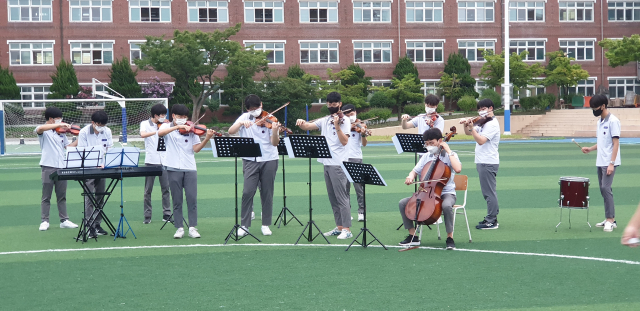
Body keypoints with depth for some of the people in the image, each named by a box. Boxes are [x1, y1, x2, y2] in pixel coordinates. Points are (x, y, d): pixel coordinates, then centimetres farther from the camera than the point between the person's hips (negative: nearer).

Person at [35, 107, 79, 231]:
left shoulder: (61, 133, 15)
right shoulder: (43, 131, -3)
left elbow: (68, 147, 13)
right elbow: (40, 129, -28)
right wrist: (59, 125, -31)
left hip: (61, 166, 5)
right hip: (48, 166, -5)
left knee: (62, 196, 9)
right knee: (46, 196, 1)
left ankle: (64, 220, 14)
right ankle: (44, 221, 5)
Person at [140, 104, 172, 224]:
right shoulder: (145, 124, 0)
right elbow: (143, 134, -21)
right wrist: (158, 131, -32)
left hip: (163, 160, 3)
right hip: (151, 160, -3)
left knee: (166, 188, 2)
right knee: (148, 190, 2)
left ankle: (167, 214, 8)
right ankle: (147, 216, 8)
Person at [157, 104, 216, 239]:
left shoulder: (191, 130, 9)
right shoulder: (167, 127, 7)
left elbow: (196, 149, -1)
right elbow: (160, 133, -18)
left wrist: (207, 139, -16)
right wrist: (177, 126, -25)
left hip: (190, 168, 1)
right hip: (173, 168, -1)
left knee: (192, 198, -4)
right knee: (177, 200, 3)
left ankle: (192, 228, 1)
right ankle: (179, 228, 8)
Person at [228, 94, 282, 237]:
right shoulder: (245, 117, 4)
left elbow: (274, 143, -9)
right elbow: (231, 131, -9)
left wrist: (275, 131, -28)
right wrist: (242, 123, -25)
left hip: (269, 160, 0)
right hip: (250, 160, 0)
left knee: (267, 193, 4)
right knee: (247, 192, -9)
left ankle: (266, 225, 14)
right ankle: (244, 225, -2)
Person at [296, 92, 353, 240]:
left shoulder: (344, 120, -5)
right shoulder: (325, 120, 15)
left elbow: (344, 141, -15)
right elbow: (307, 126, 9)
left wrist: (337, 126, -28)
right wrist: (301, 123, -13)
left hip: (338, 164, -8)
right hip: (327, 163, 8)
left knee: (341, 197, -10)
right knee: (333, 198, 11)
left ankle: (347, 229, -9)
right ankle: (339, 227, 18)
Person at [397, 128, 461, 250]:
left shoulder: (450, 155, -4)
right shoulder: (426, 157, 13)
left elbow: (458, 169, -23)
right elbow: (415, 171, 14)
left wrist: (449, 151, -17)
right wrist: (411, 176, -10)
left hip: (446, 193, -5)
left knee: (446, 205, -41)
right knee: (403, 203, -10)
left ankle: (450, 238, -25)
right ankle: (413, 236, -4)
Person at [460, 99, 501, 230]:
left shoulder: (492, 124, -14)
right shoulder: (483, 123, 16)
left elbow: (480, 140, -24)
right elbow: (468, 133, 20)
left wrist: (471, 127, -23)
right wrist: (466, 125, 1)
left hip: (488, 163, -10)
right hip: (483, 162, 10)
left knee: (489, 192, -8)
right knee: (489, 192, 15)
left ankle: (491, 221, -6)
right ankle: (492, 218, 21)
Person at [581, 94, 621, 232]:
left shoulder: (613, 121, -11)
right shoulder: (600, 121, 14)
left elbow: (615, 143, -15)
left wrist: (611, 163, -20)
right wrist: (590, 148, 8)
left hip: (609, 163, -9)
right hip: (600, 162, 9)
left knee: (606, 188, -14)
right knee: (603, 189, 9)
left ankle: (610, 220, -11)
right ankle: (610, 219, 14)